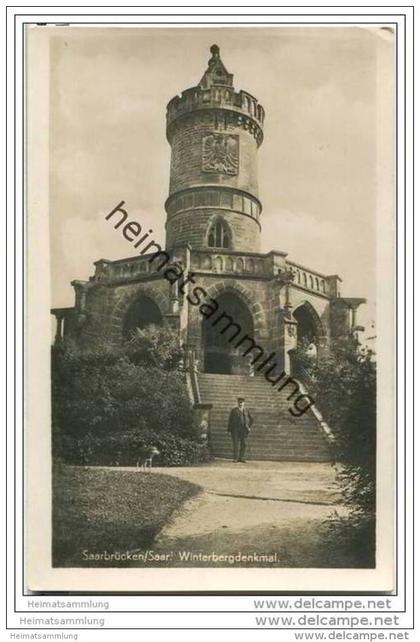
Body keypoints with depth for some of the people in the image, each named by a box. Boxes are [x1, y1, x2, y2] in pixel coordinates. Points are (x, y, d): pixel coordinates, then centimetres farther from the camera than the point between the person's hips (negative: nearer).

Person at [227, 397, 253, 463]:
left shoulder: (246, 411, 9)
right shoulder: (234, 410, 2)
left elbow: (251, 420, 16)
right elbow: (230, 420, 1)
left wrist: (249, 427, 4)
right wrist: (229, 430, -4)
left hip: (244, 430, 3)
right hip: (235, 429, -3)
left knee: (243, 444, 0)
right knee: (236, 443, -8)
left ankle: (241, 458, 5)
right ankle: (235, 458, -6)